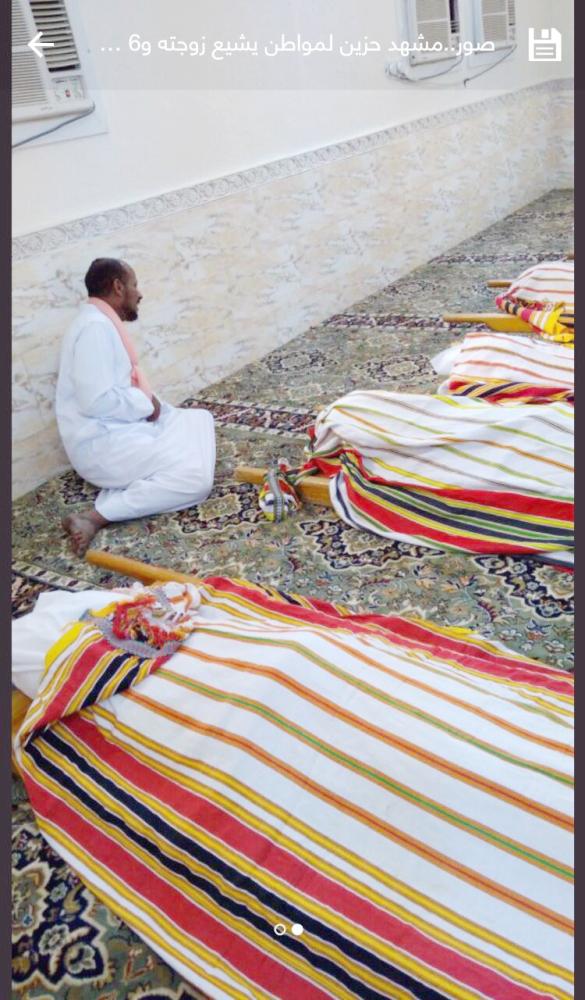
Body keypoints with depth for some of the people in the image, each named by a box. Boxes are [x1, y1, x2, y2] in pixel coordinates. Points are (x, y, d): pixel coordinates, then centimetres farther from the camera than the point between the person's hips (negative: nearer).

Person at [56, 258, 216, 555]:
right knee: (195, 479, -20)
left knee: (200, 419, 16)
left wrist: (149, 403, 3)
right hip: (102, 445, -11)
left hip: (121, 429, 11)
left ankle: (128, 486, 0)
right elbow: (96, 401, -27)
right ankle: (96, 517, -19)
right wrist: (147, 403, -12)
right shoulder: (95, 327, -18)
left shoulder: (105, 323, 15)